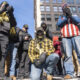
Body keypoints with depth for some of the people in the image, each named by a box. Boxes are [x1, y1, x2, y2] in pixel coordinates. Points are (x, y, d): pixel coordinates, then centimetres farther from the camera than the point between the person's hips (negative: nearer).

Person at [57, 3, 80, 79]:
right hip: (65, 37, 0)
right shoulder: (61, 17, 24)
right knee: (68, 55, -9)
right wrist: (66, 17, -7)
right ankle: (69, 73, -13)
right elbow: (59, 24, 4)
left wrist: (70, 15, -12)